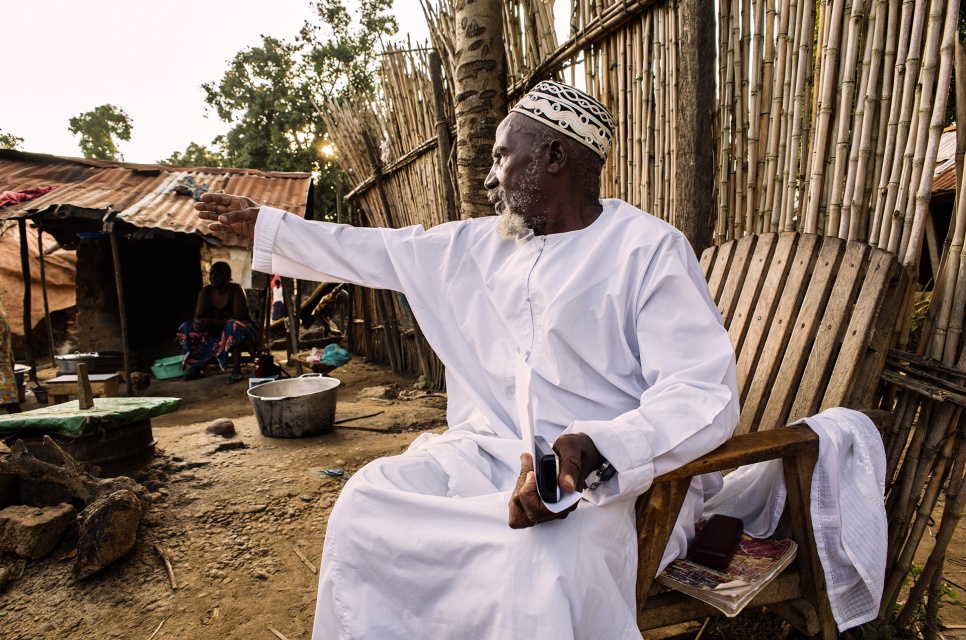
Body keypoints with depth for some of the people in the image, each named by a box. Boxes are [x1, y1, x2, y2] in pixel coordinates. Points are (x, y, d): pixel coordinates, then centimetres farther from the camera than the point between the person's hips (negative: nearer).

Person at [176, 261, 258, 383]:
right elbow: (197, 317, -4)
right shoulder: (206, 291, 0)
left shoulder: (236, 290, -13)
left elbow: (237, 317, -22)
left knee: (233, 325, -38)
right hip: (214, 333, 5)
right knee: (187, 327, -13)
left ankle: (236, 369, -37)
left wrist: (211, 322, -32)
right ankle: (195, 367, -15)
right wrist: (200, 323, -31)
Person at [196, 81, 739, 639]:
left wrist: (595, 451, -34)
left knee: (543, 558, -34)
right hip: (490, 455, 6)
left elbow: (705, 390, -17)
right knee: (369, 500, -12)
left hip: (613, 475, -5)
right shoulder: (477, 245, 12)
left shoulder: (650, 249, -8)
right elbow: (373, 251, 20)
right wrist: (262, 225, 25)